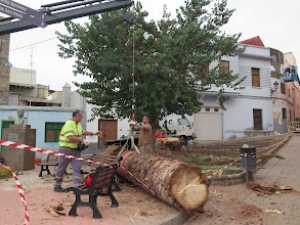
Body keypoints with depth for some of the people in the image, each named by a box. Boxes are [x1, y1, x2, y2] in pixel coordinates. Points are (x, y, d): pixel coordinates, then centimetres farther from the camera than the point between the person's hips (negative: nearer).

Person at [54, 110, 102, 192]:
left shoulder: (78, 125, 11)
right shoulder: (69, 124, -18)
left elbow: (83, 132, 27)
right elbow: (70, 138, -28)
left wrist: (95, 133, 21)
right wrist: (80, 139, -14)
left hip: (76, 150, 8)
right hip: (66, 149, -8)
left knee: (77, 168, 0)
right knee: (61, 169, 8)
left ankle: (77, 186, 0)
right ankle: (57, 186, 25)